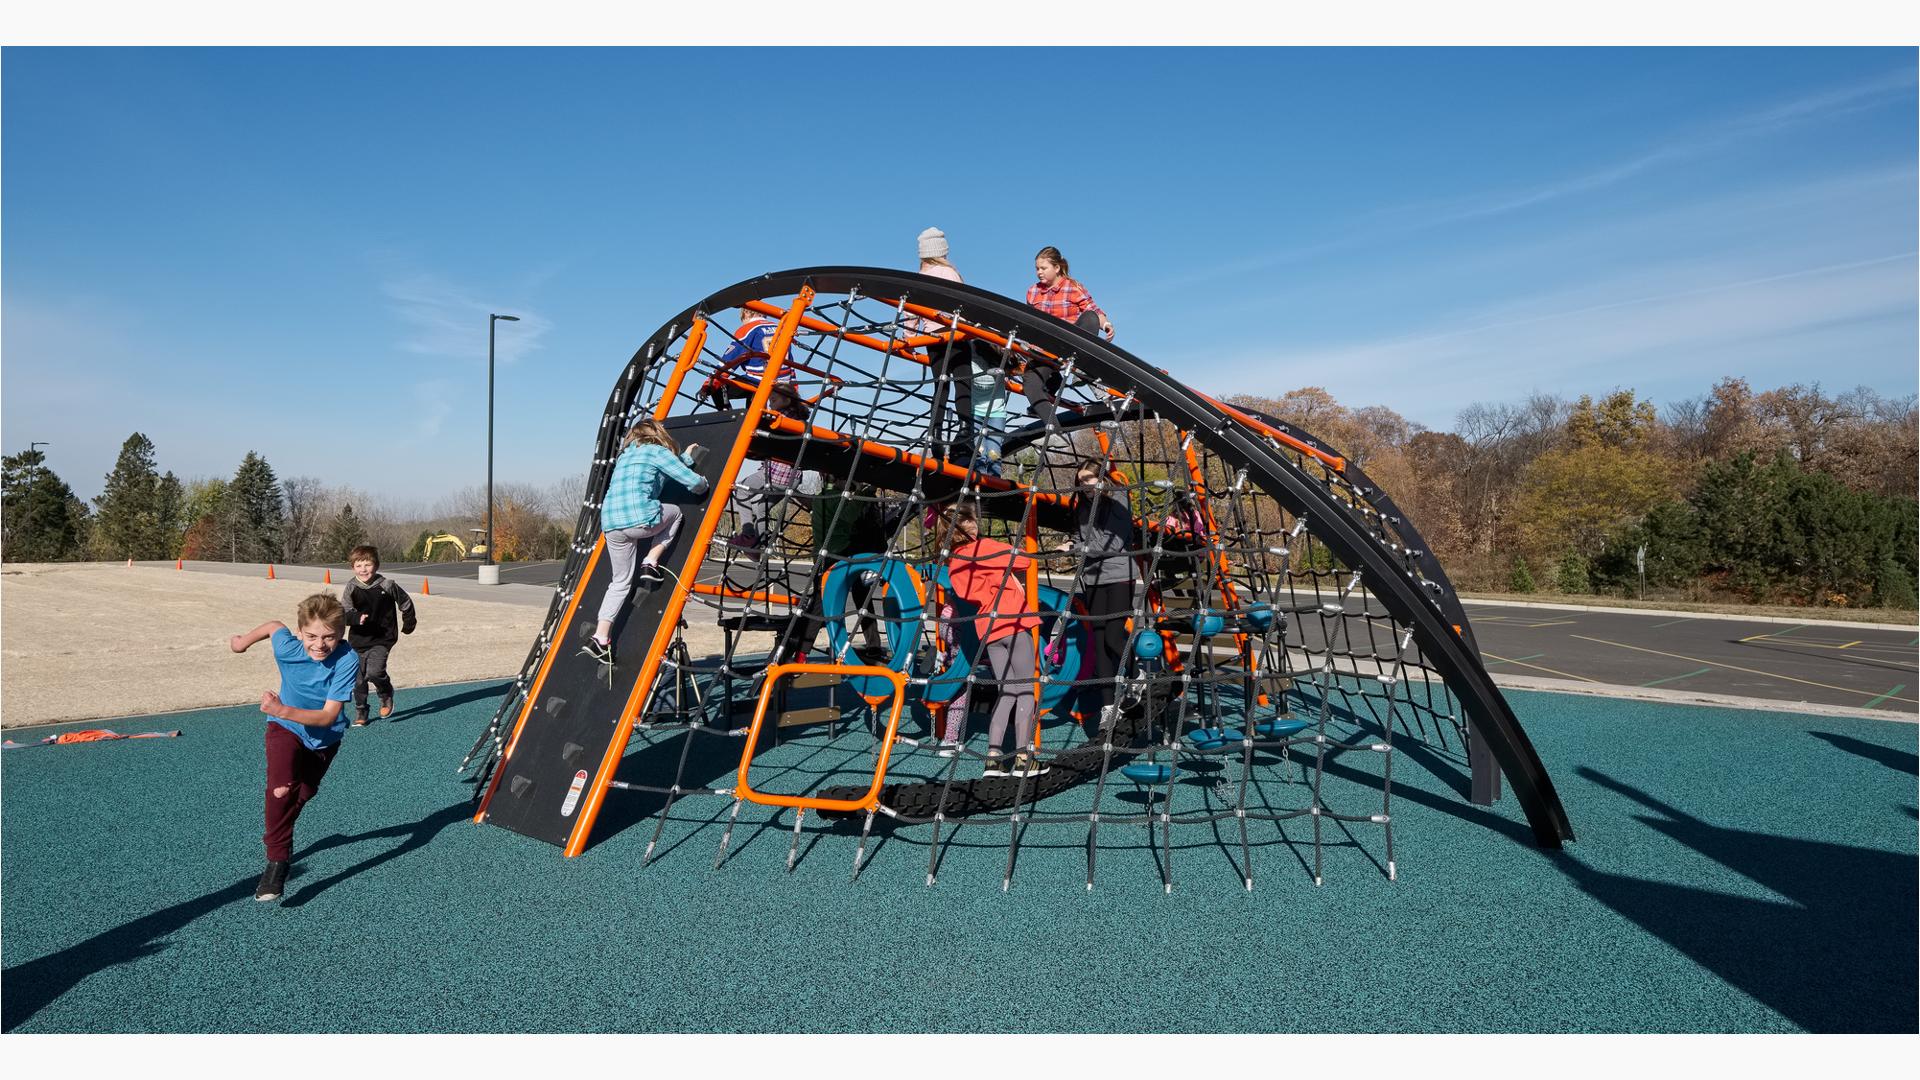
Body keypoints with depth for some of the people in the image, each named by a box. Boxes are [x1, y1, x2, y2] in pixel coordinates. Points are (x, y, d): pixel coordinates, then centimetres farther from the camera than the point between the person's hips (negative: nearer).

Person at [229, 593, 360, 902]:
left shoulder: (347, 660, -34)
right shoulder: (288, 647, -28)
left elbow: (328, 716, -33)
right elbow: (274, 625, -2)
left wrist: (284, 711, -46)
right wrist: (245, 640, 14)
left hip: (324, 738, 1)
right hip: (286, 729, -1)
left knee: (303, 794, 25)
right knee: (281, 789, -28)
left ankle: (281, 835, 55)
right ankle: (277, 861, -18)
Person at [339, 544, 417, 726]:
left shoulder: (388, 585, -8)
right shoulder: (350, 588, -6)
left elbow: (406, 603, 9)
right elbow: (344, 613, -17)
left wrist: (408, 623, 18)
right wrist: (356, 617, -38)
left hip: (382, 639, -2)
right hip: (358, 640, 3)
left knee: (374, 671, -21)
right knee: (359, 679, 9)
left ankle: (387, 694, 10)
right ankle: (360, 712, 28)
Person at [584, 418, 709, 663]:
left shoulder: (625, 455, 29)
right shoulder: (657, 451, 8)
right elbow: (694, 482, 3)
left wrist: (686, 456, 54)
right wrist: (703, 484, 25)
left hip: (610, 524, 7)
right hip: (640, 518, -7)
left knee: (621, 581, 17)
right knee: (674, 512, 25)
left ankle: (600, 638, 8)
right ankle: (650, 564, 9)